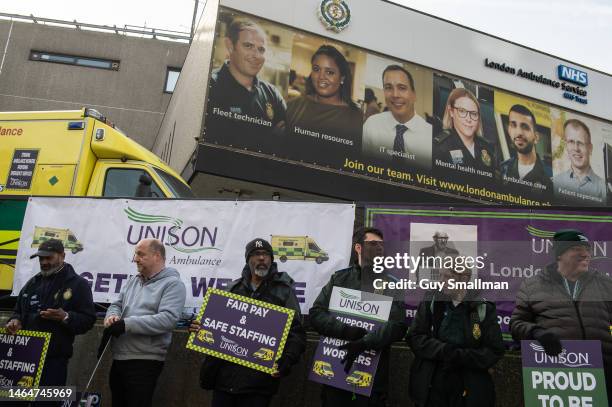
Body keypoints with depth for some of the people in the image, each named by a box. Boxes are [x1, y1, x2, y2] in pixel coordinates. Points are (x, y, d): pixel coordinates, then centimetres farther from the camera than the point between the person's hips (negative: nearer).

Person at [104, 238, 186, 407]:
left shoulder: (172, 284, -10)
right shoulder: (133, 280, 15)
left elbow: (168, 319, -22)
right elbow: (117, 305, 17)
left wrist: (126, 324, -22)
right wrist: (112, 316, -9)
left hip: (145, 361, -7)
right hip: (119, 358, 8)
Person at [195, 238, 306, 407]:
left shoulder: (283, 291, 2)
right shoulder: (234, 288, 14)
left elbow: (296, 333, -4)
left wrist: (285, 361, -18)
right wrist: (201, 329, 1)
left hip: (258, 379, -4)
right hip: (225, 374, 4)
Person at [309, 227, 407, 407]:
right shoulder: (340, 278, 9)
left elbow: (397, 325, -8)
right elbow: (316, 314, -2)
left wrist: (364, 343, -21)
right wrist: (348, 331, -18)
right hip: (335, 366, 1)